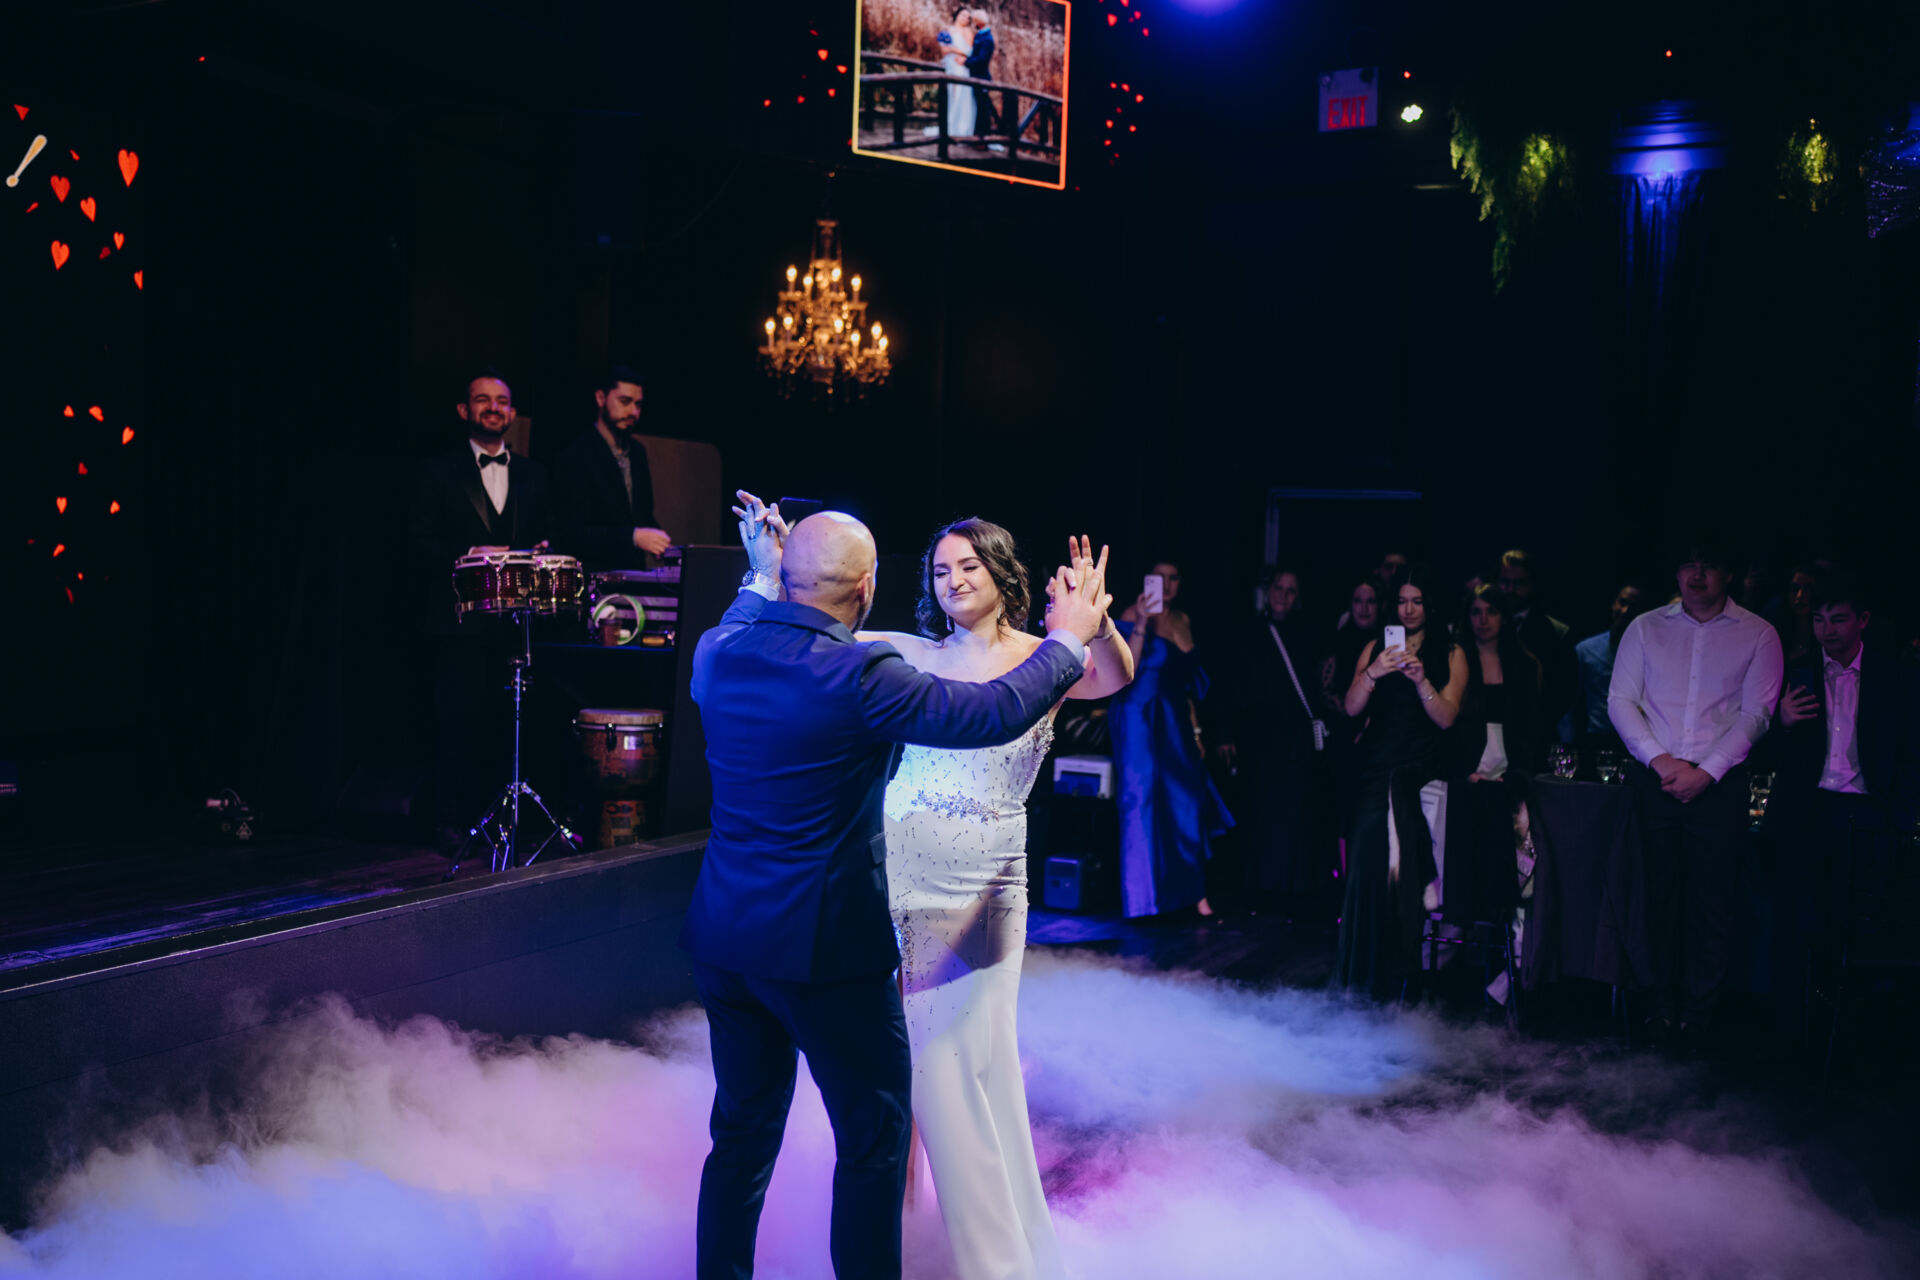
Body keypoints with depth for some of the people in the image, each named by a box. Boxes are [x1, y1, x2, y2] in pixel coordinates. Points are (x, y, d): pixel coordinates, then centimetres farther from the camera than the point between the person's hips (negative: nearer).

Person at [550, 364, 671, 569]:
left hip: (634, 574, 7)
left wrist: (658, 540, 4)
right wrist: (634, 537, -27)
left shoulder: (638, 452, 14)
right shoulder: (574, 458, -9)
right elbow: (573, 534, -17)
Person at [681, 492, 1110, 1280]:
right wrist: (1068, 638, 0)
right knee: (874, 1137, 11)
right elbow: (998, 713, -14)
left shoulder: (717, 653, -2)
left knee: (743, 1134, 19)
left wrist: (762, 578, 29)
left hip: (724, 939, 7)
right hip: (826, 947, -7)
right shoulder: (861, 676, -21)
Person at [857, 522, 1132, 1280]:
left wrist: (1094, 620, -43)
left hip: (978, 885, -2)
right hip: (897, 868, 3)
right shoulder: (917, 655, 4)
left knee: (962, 1053, 5)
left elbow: (1116, 678, -24)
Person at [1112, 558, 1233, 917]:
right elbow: (1126, 672, -18)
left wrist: (1195, 729, 14)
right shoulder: (1134, 615, -7)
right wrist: (1141, 625, -24)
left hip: (1176, 722, 6)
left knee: (1187, 800, 3)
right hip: (1140, 719, -6)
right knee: (1143, 797, -3)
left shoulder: (1183, 620, 13)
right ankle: (1143, 894, 7)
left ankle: (1192, 892, 10)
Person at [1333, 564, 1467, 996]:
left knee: (1408, 861, -8)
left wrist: (1421, 680, -19)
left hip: (1423, 770, -1)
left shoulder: (1451, 654, 7)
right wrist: (1373, 673, -16)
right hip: (1375, 766, 1)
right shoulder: (1375, 648, 12)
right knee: (1368, 853, -10)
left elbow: (1446, 718, -4)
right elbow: (1352, 708, 2)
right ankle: (1362, 971, -3)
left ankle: (1396, 966, 5)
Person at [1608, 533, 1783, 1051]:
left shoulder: (1757, 635, 5)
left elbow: (1755, 713, -2)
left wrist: (1705, 772, -12)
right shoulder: (1645, 628, 9)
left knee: (1711, 900, -1)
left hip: (1718, 783, -1)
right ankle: (1663, 1004, 14)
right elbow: (1620, 700, 5)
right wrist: (1659, 760, -9)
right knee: (1658, 894, 4)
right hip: (1652, 778, 1)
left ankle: (1699, 1013, 10)